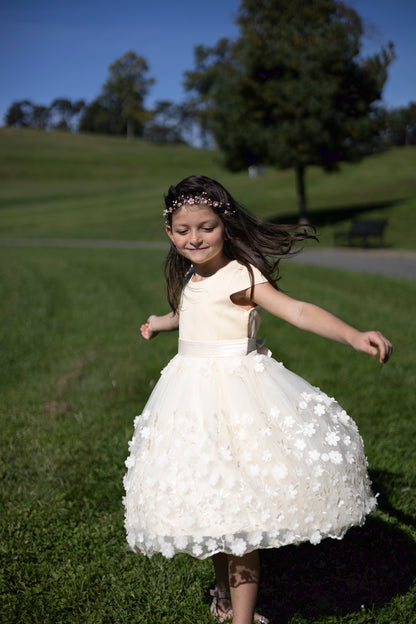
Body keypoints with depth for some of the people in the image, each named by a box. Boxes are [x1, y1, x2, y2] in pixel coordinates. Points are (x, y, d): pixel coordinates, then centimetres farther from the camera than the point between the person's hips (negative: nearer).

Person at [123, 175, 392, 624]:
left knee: (239, 509, -4)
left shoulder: (239, 276, -16)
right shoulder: (190, 277, 8)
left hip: (234, 394, -7)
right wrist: (158, 324, 53)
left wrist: (353, 336, -46)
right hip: (193, 393, 8)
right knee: (210, 503, 17)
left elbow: (296, 310, -30)